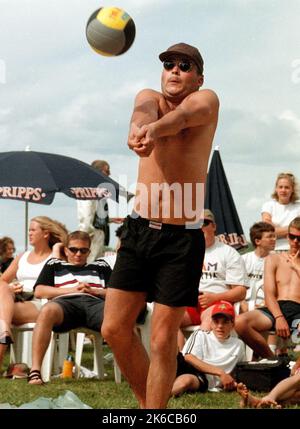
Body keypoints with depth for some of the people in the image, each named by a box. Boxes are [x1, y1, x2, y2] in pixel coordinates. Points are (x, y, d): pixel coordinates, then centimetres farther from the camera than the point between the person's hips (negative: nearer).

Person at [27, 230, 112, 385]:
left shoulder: (100, 266, 37)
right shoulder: (54, 264, 35)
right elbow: (39, 291, 19)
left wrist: (93, 290, 3)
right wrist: (72, 290, 8)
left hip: (95, 302, 1)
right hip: (65, 301, -1)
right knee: (47, 311, -41)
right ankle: (35, 371, -46)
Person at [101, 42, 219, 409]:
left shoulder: (206, 100, -2)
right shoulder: (149, 97, 7)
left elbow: (182, 115, -27)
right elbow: (144, 111, -19)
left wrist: (155, 129, -51)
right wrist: (139, 128, -45)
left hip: (182, 239, -4)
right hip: (139, 229, 4)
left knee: (163, 338, -3)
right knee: (115, 328, 2)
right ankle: (146, 402, 22)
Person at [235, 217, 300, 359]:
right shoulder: (274, 259, 21)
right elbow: (269, 294, 7)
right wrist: (279, 318, -11)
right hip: (276, 308, 3)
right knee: (239, 322, -29)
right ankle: (271, 359, -12)